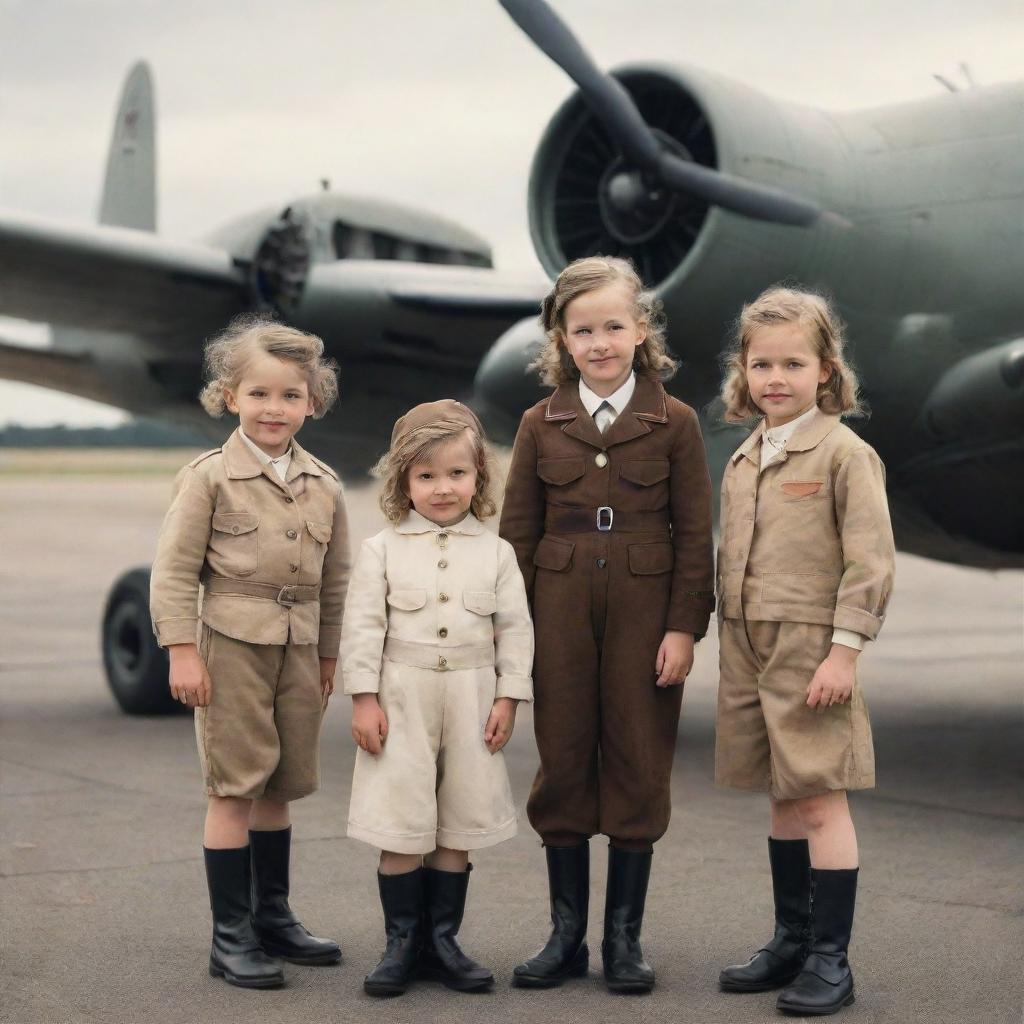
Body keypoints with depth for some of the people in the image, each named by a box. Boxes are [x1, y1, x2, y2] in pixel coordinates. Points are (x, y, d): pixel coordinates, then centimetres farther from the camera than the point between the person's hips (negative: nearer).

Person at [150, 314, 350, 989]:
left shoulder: (324, 485, 8)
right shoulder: (210, 477, -5)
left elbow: (336, 578, 15)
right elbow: (174, 569, -7)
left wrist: (328, 656, 16)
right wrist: (182, 650, -12)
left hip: (298, 651, 5)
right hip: (232, 647, -5)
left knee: (279, 786, 13)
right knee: (234, 789, -2)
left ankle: (273, 916, 27)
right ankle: (232, 936, 5)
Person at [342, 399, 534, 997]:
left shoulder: (496, 552, 4)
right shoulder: (383, 549, 0)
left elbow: (515, 628, 4)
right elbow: (364, 626, -2)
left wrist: (508, 698, -1)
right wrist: (364, 698, -7)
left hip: (472, 697, 2)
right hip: (402, 697, -2)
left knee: (459, 824, 7)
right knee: (401, 825, 0)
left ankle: (442, 937, 17)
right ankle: (403, 941, 10)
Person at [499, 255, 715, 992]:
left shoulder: (674, 422, 0)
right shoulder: (542, 424, 4)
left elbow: (695, 534, -1)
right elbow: (518, 532, 6)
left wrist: (684, 626, -7)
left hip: (645, 614, -1)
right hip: (561, 613, 2)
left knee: (639, 771, 4)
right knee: (562, 768, 6)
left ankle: (625, 937, 16)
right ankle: (567, 936, 17)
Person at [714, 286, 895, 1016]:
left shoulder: (843, 453, -8)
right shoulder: (743, 461, 13)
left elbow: (870, 560, -12)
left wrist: (843, 650, -17)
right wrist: (732, 648, 14)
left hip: (812, 651, -7)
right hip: (750, 653, 7)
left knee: (821, 799, -5)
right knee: (783, 800, 14)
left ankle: (830, 961, 1)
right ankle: (792, 942, 24)